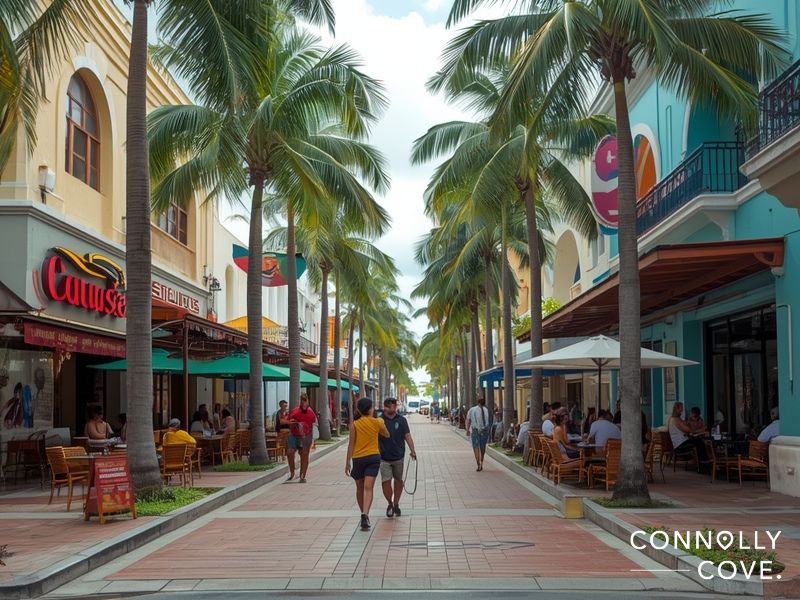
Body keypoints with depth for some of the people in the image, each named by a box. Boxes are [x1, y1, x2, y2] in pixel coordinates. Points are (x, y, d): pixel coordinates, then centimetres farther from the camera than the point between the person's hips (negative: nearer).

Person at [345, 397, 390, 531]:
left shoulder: (354, 424, -4)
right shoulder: (377, 422, -1)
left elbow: (351, 444, -6)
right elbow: (387, 435, 17)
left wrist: (348, 462, -2)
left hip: (358, 458, 0)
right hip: (373, 457, 0)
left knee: (360, 488, 17)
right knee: (368, 488, -7)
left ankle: (364, 514, 30)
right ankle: (365, 514, -27)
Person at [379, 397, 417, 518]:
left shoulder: (401, 420, 2)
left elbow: (407, 436, 2)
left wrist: (412, 450, -7)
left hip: (398, 456, 2)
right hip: (384, 458, -2)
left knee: (398, 480, 12)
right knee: (385, 482, -8)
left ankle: (396, 504, 28)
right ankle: (390, 504, 14)